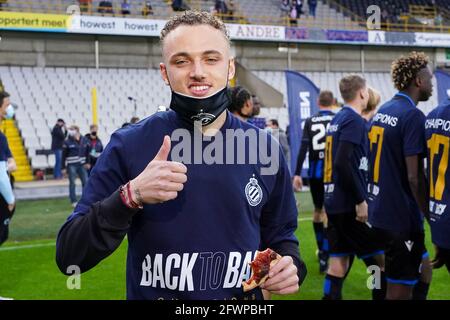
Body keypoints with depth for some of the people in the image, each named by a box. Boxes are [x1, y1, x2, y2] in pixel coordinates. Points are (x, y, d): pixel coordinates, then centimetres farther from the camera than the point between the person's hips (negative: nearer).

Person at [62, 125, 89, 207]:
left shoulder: (84, 140, 4)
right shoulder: (67, 142, -6)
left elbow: (87, 152, 12)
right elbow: (64, 155, -4)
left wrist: (87, 163, 5)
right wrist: (64, 167, -5)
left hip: (82, 165, 4)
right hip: (71, 165, -4)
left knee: (86, 181, 6)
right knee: (72, 183, 1)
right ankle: (73, 201, 9)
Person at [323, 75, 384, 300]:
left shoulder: (337, 119, 14)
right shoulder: (354, 120, -11)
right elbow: (343, 163, -22)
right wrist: (361, 200, -20)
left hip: (333, 202, 8)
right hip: (349, 205, -8)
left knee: (338, 261, 8)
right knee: (380, 260, 1)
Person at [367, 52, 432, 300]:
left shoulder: (381, 112, 10)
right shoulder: (413, 116, -16)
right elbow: (415, 177, -20)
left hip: (379, 211, 9)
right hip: (401, 216, -9)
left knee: (421, 272, 20)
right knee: (400, 289, 0)